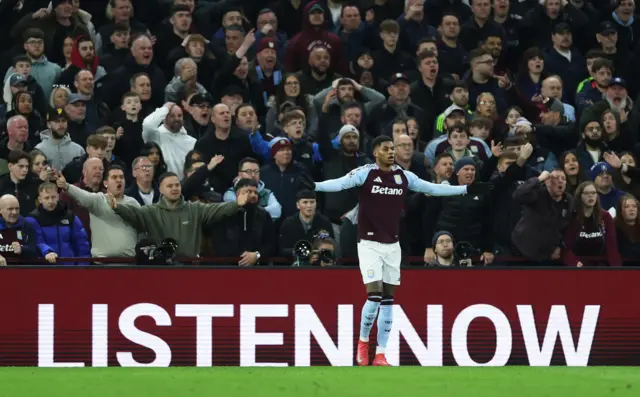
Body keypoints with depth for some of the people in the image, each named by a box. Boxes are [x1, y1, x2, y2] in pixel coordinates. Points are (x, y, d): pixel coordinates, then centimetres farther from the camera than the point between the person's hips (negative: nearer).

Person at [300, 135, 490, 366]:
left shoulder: (404, 176, 5)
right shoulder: (365, 173, -9)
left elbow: (432, 189, 15)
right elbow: (340, 183, -23)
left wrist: (466, 190, 16)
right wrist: (315, 186, -42)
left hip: (392, 245, 5)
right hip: (369, 243, -5)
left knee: (388, 300, 5)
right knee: (374, 296, -14)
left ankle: (380, 355, 10)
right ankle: (363, 341, 10)